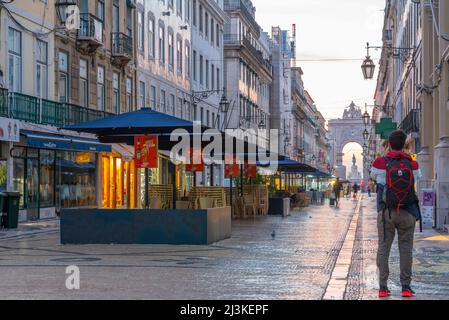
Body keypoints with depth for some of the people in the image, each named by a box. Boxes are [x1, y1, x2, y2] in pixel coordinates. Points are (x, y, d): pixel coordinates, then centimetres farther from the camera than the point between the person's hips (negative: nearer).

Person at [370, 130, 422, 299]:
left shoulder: (380, 163, -7)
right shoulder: (413, 164, -2)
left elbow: (373, 177, 15)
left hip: (386, 213, -1)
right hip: (407, 213, 1)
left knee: (383, 248, 5)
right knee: (406, 249, 6)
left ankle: (383, 288, 2)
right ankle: (406, 287, 4)